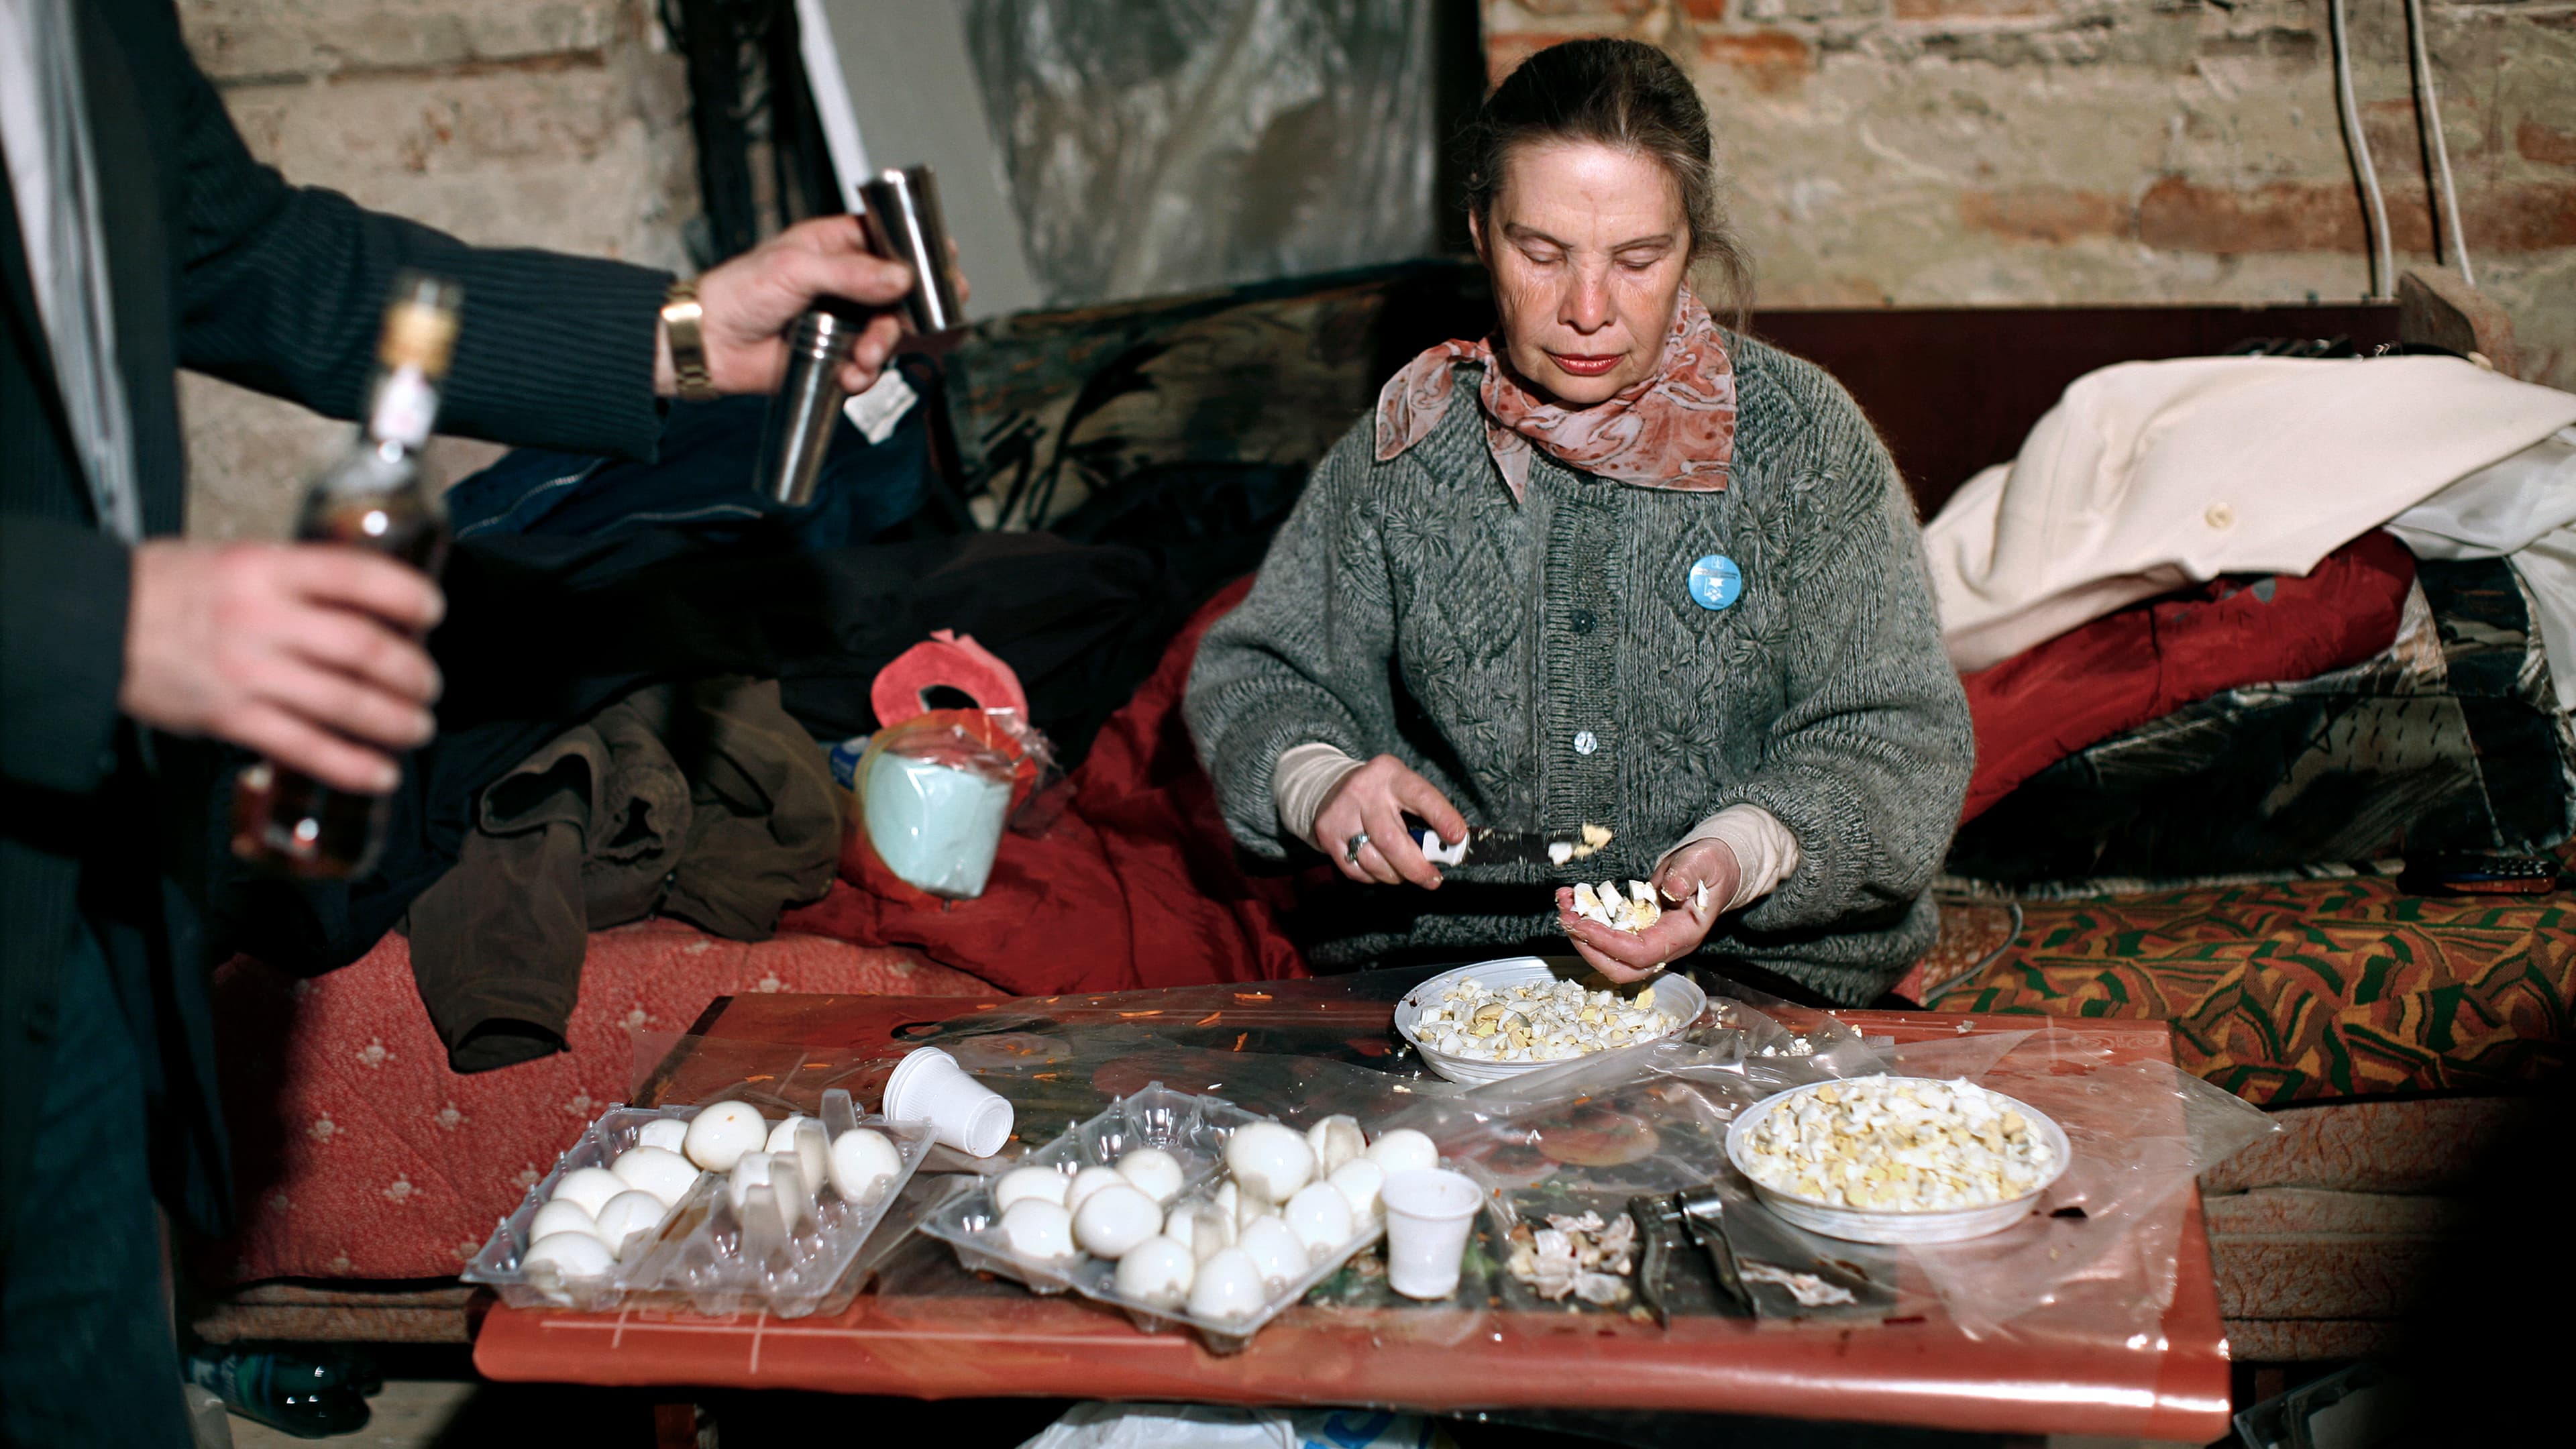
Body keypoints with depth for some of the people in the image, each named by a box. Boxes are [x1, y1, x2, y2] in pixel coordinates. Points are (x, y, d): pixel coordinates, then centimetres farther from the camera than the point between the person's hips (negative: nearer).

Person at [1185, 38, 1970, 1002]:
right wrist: (1316, 782, -9)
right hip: (1442, 954, 2)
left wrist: (1739, 857, -22)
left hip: (1754, 974, -2)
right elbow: (1253, 671, 15)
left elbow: (1899, 741, -2)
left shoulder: (1800, 437, 0)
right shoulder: (1404, 447, 5)